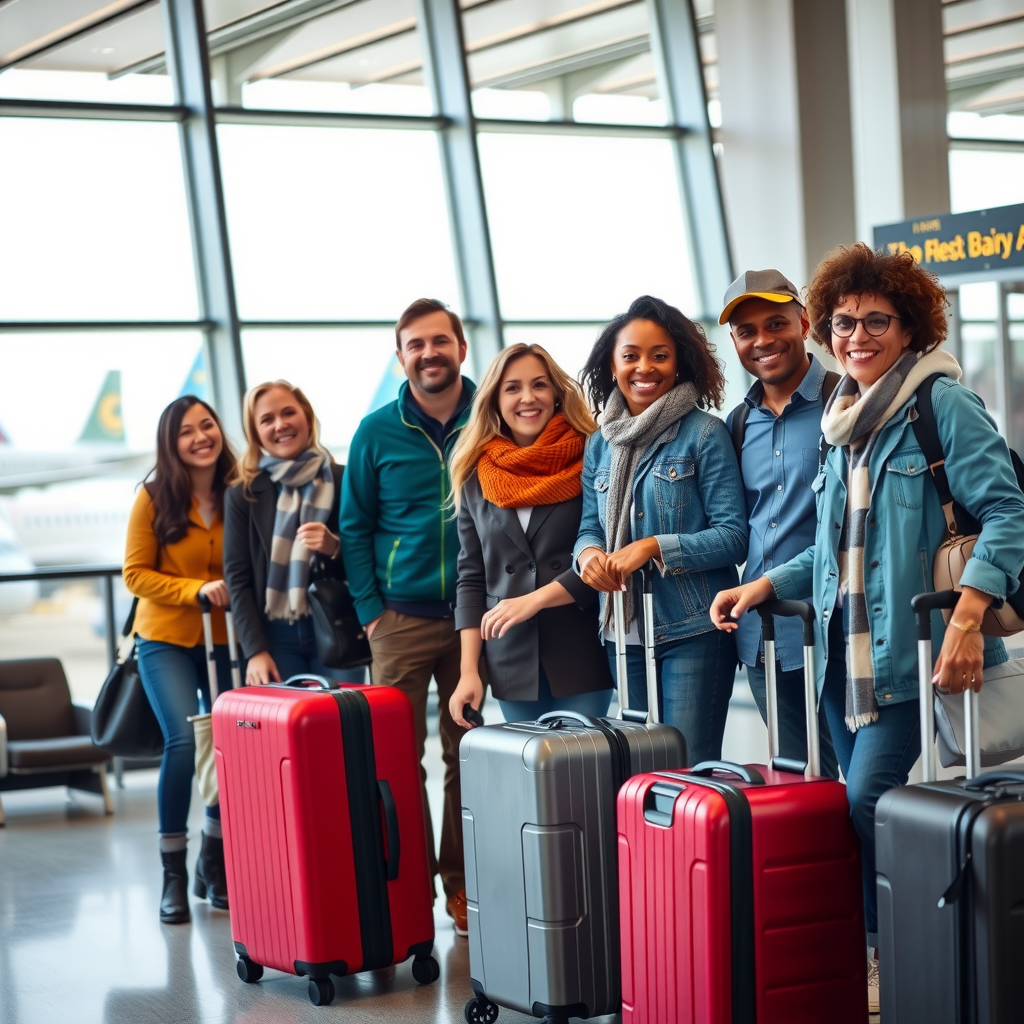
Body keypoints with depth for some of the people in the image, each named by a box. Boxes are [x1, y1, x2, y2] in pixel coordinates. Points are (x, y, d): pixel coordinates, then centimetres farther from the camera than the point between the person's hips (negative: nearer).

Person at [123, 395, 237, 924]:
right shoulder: (155, 498, -7)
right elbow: (135, 574, -5)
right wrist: (196, 590, -16)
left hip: (226, 640, 2)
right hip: (167, 641, -2)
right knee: (184, 741, -17)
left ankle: (214, 864, 22)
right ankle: (173, 872, -2)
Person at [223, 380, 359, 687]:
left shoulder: (342, 481, 5)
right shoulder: (243, 494, 6)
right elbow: (237, 577, 3)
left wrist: (334, 549, -13)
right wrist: (255, 650, -7)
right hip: (276, 636, 0)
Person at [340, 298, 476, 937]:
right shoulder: (377, 433, 2)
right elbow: (354, 528, 7)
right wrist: (369, 611, -1)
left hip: (476, 614, 1)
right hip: (402, 618, 0)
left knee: (468, 754, 5)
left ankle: (461, 883, 16)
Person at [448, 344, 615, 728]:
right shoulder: (476, 477, 9)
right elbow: (471, 577, 9)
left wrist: (534, 599, -14)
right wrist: (469, 671, 1)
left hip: (583, 660, -3)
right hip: (512, 665, 3)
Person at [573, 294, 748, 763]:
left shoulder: (705, 434, -5)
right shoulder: (601, 444, 12)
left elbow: (733, 536, -10)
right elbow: (590, 525, 14)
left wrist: (654, 547, -20)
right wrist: (589, 552, -10)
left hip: (694, 631, -5)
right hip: (625, 633, 6)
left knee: (690, 765, -6)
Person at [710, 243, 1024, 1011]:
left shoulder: (943, 405, -7)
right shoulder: (846, 421, 17)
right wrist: (764, 587, 16)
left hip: (912, 655, -8)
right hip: (846, 654, 8)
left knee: (870, 805, -13)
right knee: (864, 812, 9)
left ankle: (888, 957, 3)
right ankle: (874, 958, 18)